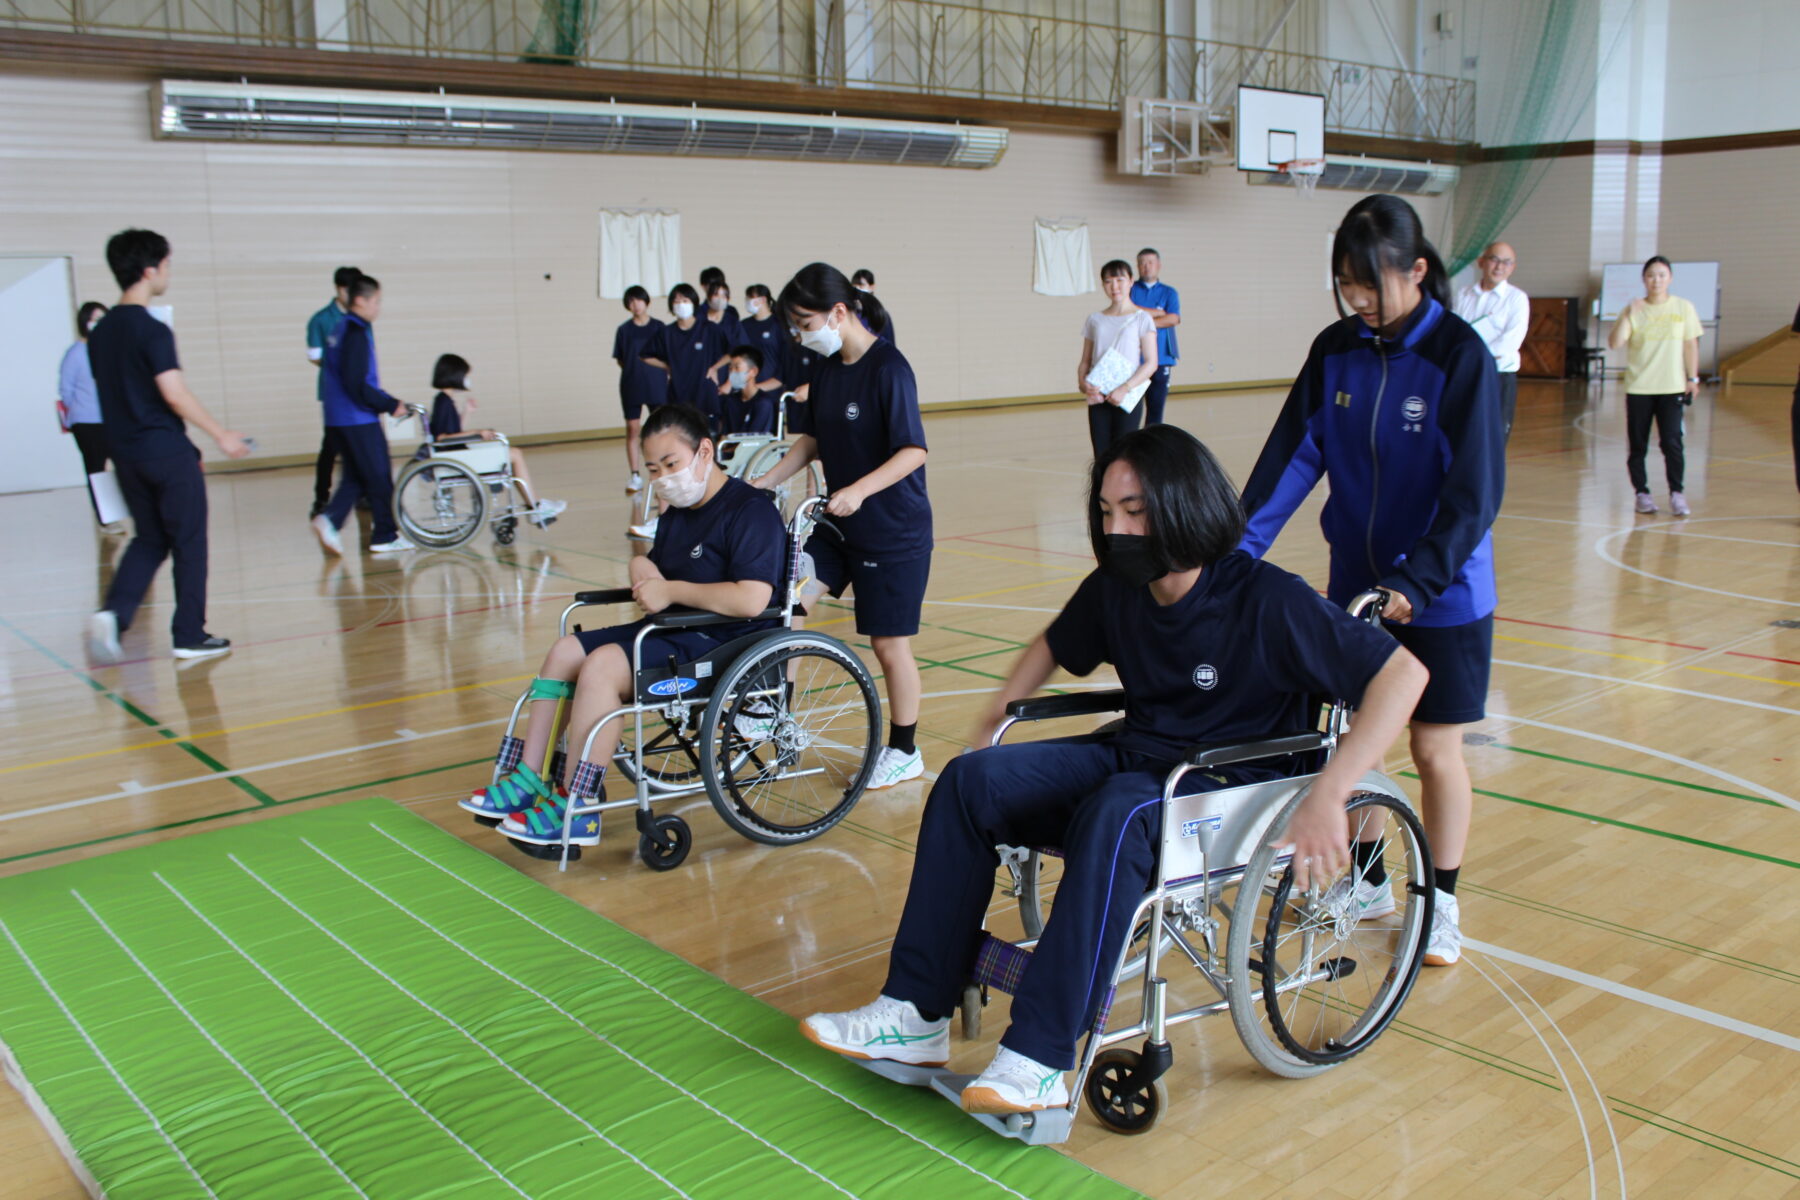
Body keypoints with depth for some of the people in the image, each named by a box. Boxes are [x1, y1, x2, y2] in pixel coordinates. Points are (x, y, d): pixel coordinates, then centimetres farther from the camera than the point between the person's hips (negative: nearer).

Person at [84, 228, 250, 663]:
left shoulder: (100, 333, 10)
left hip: (125, 453, 7)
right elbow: (174, 393, -19)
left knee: (148, 539, 17)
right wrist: (222, 435, -13)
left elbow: (111, 393, 16)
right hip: (166, 451, -7)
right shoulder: (152, 330, -14)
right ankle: (190, 636, 9)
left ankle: (113, 613, -4)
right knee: (188, 544, 4)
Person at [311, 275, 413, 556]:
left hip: (337, 418, 9)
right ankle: (384, 536, 7)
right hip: (359, 420, -9)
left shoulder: (340, 329, 13)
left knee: (355, 476, 14)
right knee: (380, 477, 1)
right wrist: (390, 404, -15)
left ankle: (329, 518, -1)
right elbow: (356, 386, -22)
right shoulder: (356, 333, -17)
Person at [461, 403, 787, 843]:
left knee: (602, 666, -25)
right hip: (674, 630, 11)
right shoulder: (677, 515, 17)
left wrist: (672, 591, -19)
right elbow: (650, 563, 31)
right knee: (565, 651, 2)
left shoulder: (751, 511, -15)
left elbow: (751, 600, -28)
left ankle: (576, 811, -19)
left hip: (726, 646, -11)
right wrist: (645, 574, 4)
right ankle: (529, 782, 2)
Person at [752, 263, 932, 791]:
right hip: (839, 526, 7)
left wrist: (860, 490, -33)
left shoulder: (888, 367, -18)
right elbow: (811, 438, 13)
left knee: (889, 645, 4)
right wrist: (764, 481, 2)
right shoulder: (825, 366, 5)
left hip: (894, 533, -7)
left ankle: (904, 752, 22)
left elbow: (913, 451, -22)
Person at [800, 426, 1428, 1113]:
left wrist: (1326, 798, -29)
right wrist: (990, 724, 18)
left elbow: (1402, 672, -20)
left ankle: (1040, 1061, -33)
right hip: (1135, 753, 7)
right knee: (970, 781, -12)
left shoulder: (1266, 600, -16)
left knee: (1116, 815, -39)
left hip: (1235, 785, -7)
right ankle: (916, 1014, -12)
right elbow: (1053, 646, 25)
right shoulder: (1116, 589, 3)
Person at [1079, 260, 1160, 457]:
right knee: (1101, 456, 1)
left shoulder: (1141, 319, 0)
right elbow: (1085, 361, 14)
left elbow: (1151, 363, -6)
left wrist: (1125, 389, -16)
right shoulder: (1095, 320, 12)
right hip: (1098, 398, 3)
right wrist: (1082, 383, -7)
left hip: (1128, 399, -3)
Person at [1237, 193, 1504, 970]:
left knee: (1434, 749, 5)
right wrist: (1238, 547, -14)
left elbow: (1475, 491, -18)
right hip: (1354, 585, 4)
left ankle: (1441, 903, 24)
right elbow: (1292, 455, -4)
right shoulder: (1335, 351, -2)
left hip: (1441, 596, -4)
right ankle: (1365, 880, 32)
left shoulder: (1459, 355, -15)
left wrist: (1417, 580, -27)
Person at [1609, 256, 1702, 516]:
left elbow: (1691, 345, 7)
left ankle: (1677, 493, -1)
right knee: (1637, 445, 3)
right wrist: (1628, 315, -18)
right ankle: (1642, 493, 13)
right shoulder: (1634, 310, 1)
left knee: (1671, 442, -9)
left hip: (1672, 387, -1)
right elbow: (1615, 343, -9)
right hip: (1638, 387, 1)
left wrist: (1693, 378, 3)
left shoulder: (1683, 308, 4)